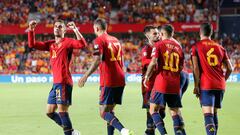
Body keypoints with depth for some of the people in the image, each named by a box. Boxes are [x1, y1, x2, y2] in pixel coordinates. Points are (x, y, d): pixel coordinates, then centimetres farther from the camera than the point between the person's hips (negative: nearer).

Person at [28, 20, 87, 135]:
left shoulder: (67, 42, -3)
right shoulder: (51, 44, 17)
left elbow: (82, 44, -20)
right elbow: (32, 44, 16)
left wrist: (75, 29, -26)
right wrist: (31, 30, 5)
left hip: (63, 82, -8)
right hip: (56, 82, 8)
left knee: (62, 111, -12)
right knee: (50, 112, 12)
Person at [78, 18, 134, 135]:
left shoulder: (99, 40, -6)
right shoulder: (115, 40, 17)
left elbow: (97, 61, -18)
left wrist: (85, 76, -19)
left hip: (108, 81, -8)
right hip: (120, 80, 8)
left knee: (103, 112, -8)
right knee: (110, 110, 15)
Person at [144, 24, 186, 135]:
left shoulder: (159, 45, -2)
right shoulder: (178, 46, 12)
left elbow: (153, 62, -12)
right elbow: (181, 67, 13)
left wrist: (146, 77, -2)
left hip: (161, 83, -5)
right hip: (175, 84, 5)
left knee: (153, 110, 2)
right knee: (175, 111, 12)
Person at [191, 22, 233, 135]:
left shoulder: (196, 47, 1)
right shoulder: (220, 47, 14)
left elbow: (196, 68, -7)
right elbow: (230, 68, 11)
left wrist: (196, 86, -4)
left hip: (206, 85, -5)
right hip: (220, 85, 5)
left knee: (208, 115, -11)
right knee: (214, 113, 18)